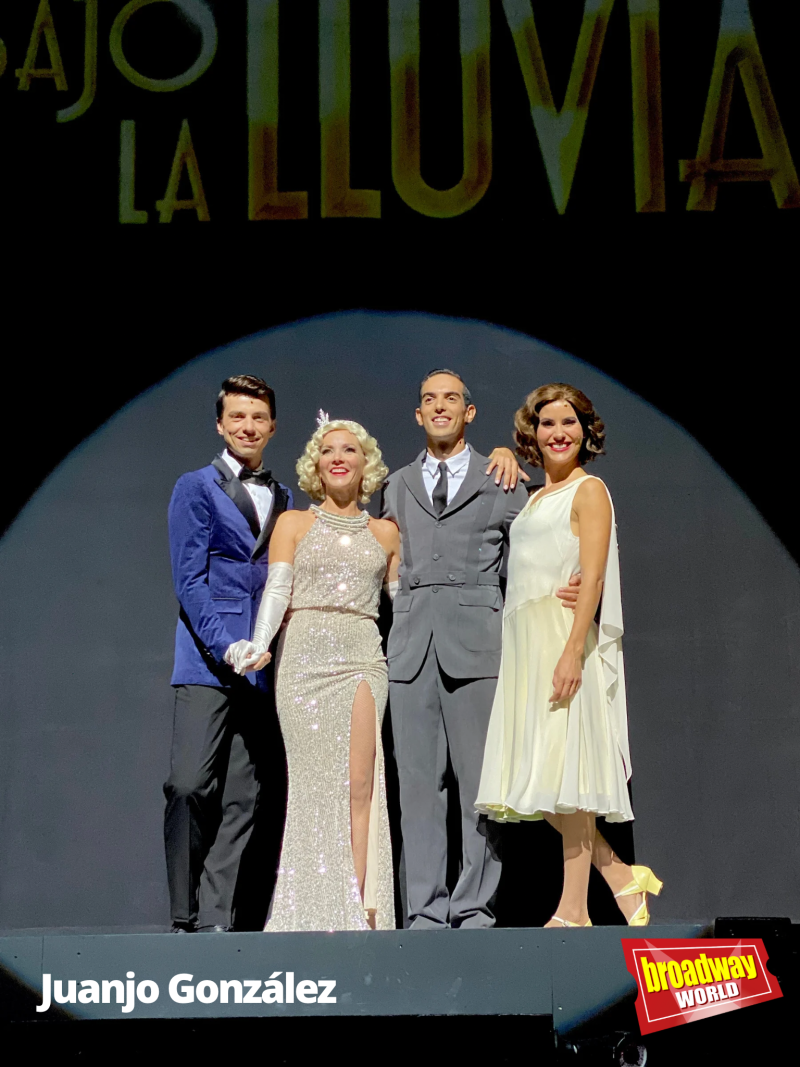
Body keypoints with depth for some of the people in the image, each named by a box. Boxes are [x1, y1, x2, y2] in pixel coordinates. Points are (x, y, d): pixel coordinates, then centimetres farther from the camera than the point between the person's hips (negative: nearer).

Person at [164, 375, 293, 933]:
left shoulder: (283, 498, 18)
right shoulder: (196, 488, 4)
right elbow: (189, 578, -4)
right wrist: (226, 646, -15)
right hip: (208, 661, -4)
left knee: (241, 798, 2)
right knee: (190, 786, -12)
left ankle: (217, 917, 7)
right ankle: (185, 918, -2)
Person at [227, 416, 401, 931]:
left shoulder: (385, 532, 16)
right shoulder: (293, 523, 11)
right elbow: (277, 591, -1)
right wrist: (260, 646, -18)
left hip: (361, 658, 1)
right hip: (304, 657, -1)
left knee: (358, 785, -8)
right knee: (316, 786, -4)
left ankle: (358, 910, -8)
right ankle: (318, 911, 1)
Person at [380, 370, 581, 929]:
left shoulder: (501, 479, 10)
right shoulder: (398, 486, 19)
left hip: (475, 641, -3)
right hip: (411, 644, 3)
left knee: (479, 778, -3)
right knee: (418, 780, 2)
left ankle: (475, 907, 3)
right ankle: (426, 910, 5)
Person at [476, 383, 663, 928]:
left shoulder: (589, 490, -3)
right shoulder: (536, 497, 20)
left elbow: (593, 577, -13)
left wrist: (572, 653, -21)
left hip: (563, 637, -8)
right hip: (525, 640, 8)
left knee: (565, 771, -6)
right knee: (543, 777, 6)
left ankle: (573, 911, -1)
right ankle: (622, 877, 17)